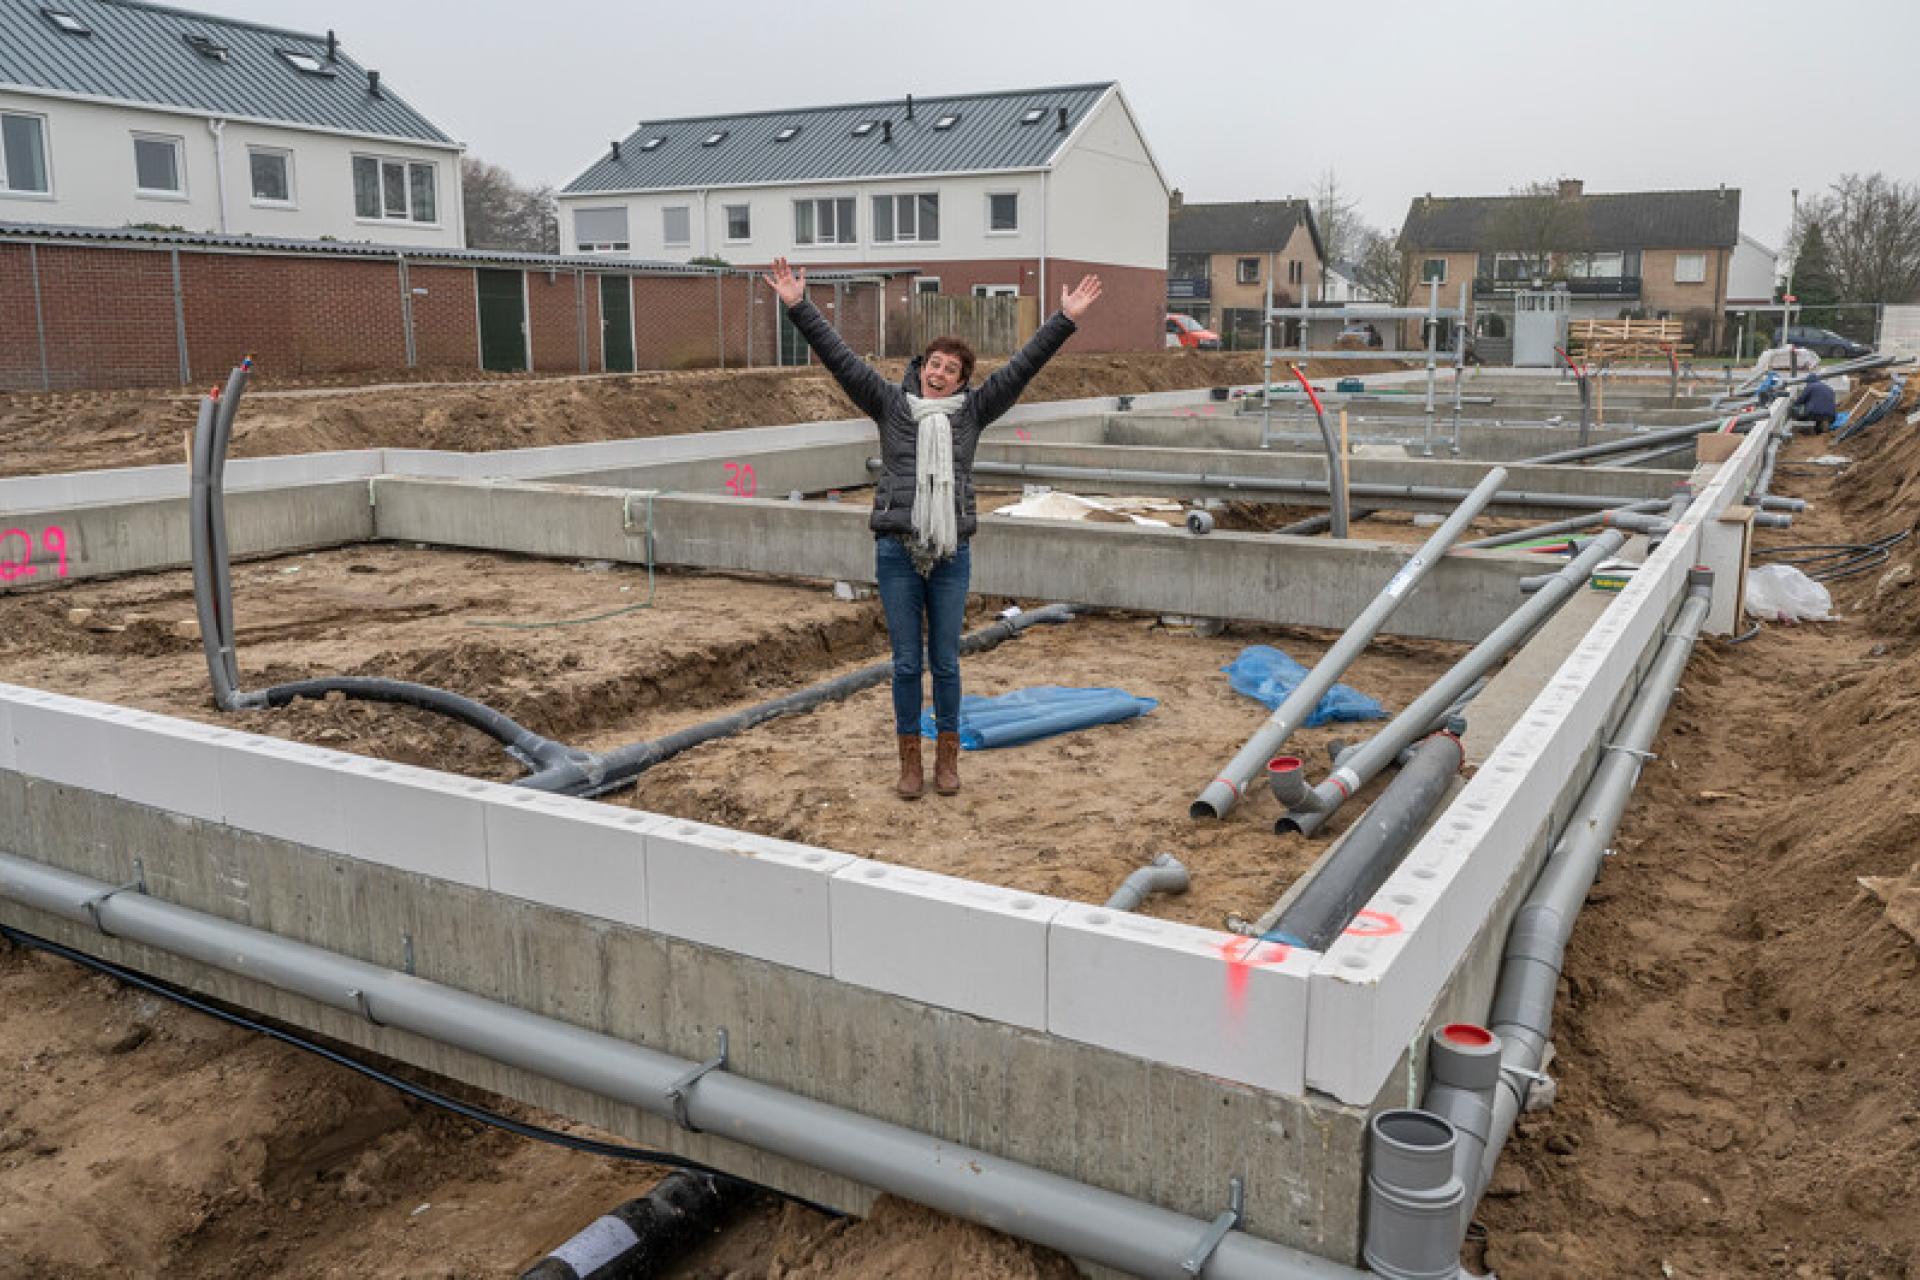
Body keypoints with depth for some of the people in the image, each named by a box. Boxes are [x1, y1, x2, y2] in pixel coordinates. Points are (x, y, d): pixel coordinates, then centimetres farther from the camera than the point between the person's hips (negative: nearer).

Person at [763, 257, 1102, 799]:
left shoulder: (972, 410, 7)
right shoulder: (890, 404, 5)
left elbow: (1023, 366, 4)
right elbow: (839, 358, 1)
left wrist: (1065, 320, 1)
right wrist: (798, 307, -5)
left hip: (951, 555, 1)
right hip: (896, 553, -1)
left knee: (945, 662, 9)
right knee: (906, 662, 6)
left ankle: (947, 754, 24)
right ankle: (909, 759, 19)